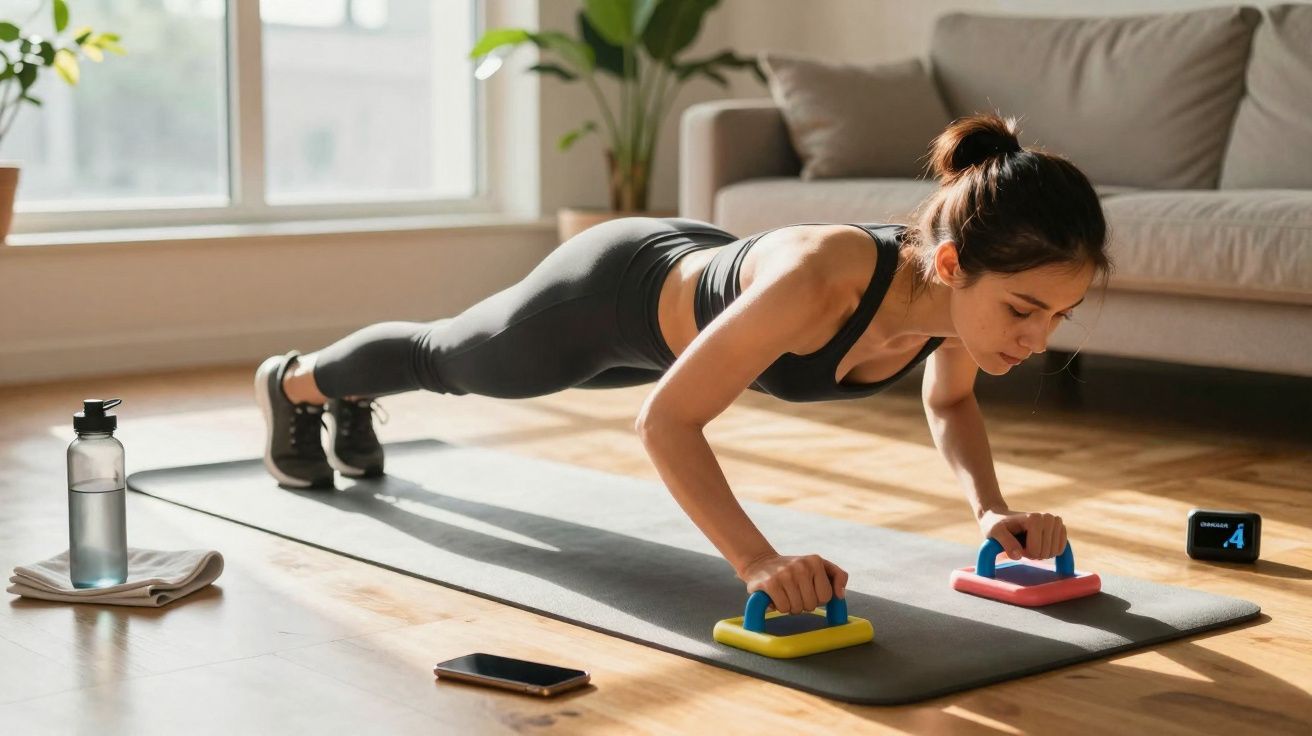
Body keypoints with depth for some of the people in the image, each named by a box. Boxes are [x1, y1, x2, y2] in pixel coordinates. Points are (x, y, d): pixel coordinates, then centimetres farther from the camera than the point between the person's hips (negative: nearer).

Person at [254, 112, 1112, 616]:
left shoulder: (963, 285, -29)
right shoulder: (820, 282, -49)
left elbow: (951, 404, -6)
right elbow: (666, 420, -41)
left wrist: (992, 508, -23)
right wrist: (758, 562, -52)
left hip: (691, 278, 6)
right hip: (611, 296, -6)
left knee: (461, 363, 36)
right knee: (451, 356, 28)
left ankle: (353, 395, 70)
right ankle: (294, 383, 62)